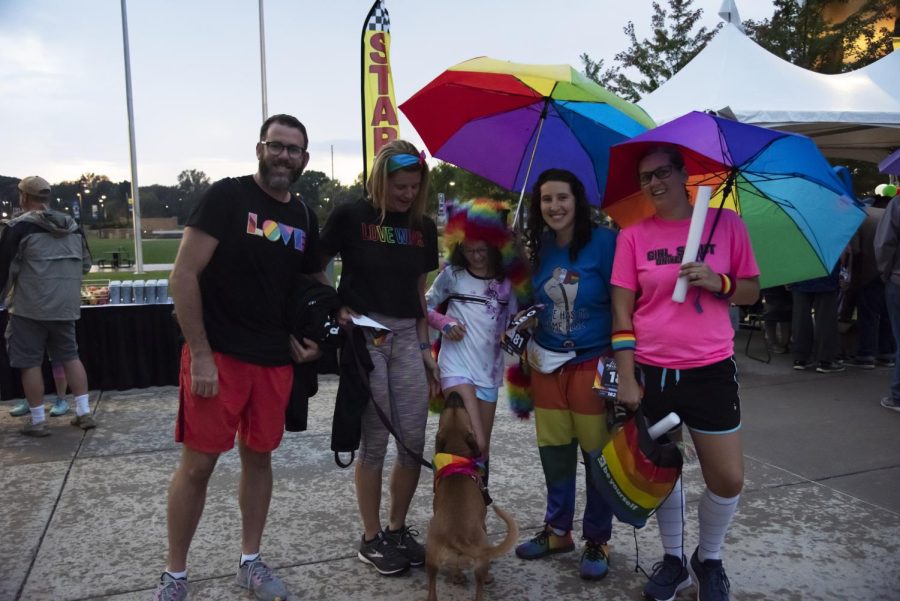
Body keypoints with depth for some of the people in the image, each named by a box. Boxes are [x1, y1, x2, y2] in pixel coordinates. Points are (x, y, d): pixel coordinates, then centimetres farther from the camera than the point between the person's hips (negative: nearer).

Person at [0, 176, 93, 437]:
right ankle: (84, 413, 13)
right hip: (66, 306, 5)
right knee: (70, 356, 14)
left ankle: (38, 421, 9)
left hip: (29, 307, -5)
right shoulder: (74, 227, 8)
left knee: (30, 363, 4)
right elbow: (85, 265, 17)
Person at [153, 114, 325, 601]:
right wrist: (200, 355, -17)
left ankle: (250, 562, 30)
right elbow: (183, 276, -12)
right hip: (218, 355, -5)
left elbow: (315, 283, 22)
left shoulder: (304, 217, 9)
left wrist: (311, 337, 4)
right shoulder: (227, 196, -8)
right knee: (198, 464, 1)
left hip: (274, 361, 5)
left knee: (259, 456, 13)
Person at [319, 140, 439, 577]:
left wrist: (426, 350, 11)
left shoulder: (423, 228, 9)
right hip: (363, 337, -4)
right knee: (374, 443, 2)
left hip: (406, 338, 5)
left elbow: (420, 292, 13)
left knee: (414, 442, 4)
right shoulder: (350, 217, -5)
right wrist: (336, 308, -14)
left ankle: (397, 529, 25)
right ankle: (371, 539, 19)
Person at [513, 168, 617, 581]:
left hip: (593, 363, -5)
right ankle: (557, 530, 29)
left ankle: (597, 540, 21)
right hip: (547, 364, 5)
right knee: (554, 452, 12)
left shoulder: (603, 242, -10)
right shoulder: (539, 249, 6)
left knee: (598, 453, 4)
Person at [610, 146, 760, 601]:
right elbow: (622, 312, -2)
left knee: (729, 480, 4)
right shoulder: (633, 235, -1)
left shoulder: (725, 222, 0)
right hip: (651, 372, 0)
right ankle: (674, 558, 34)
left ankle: (709, 559, 31)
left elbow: (752, 291, 6)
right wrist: (626, 378, -6)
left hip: (711, 371, 0)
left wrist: (718, 283, -16)